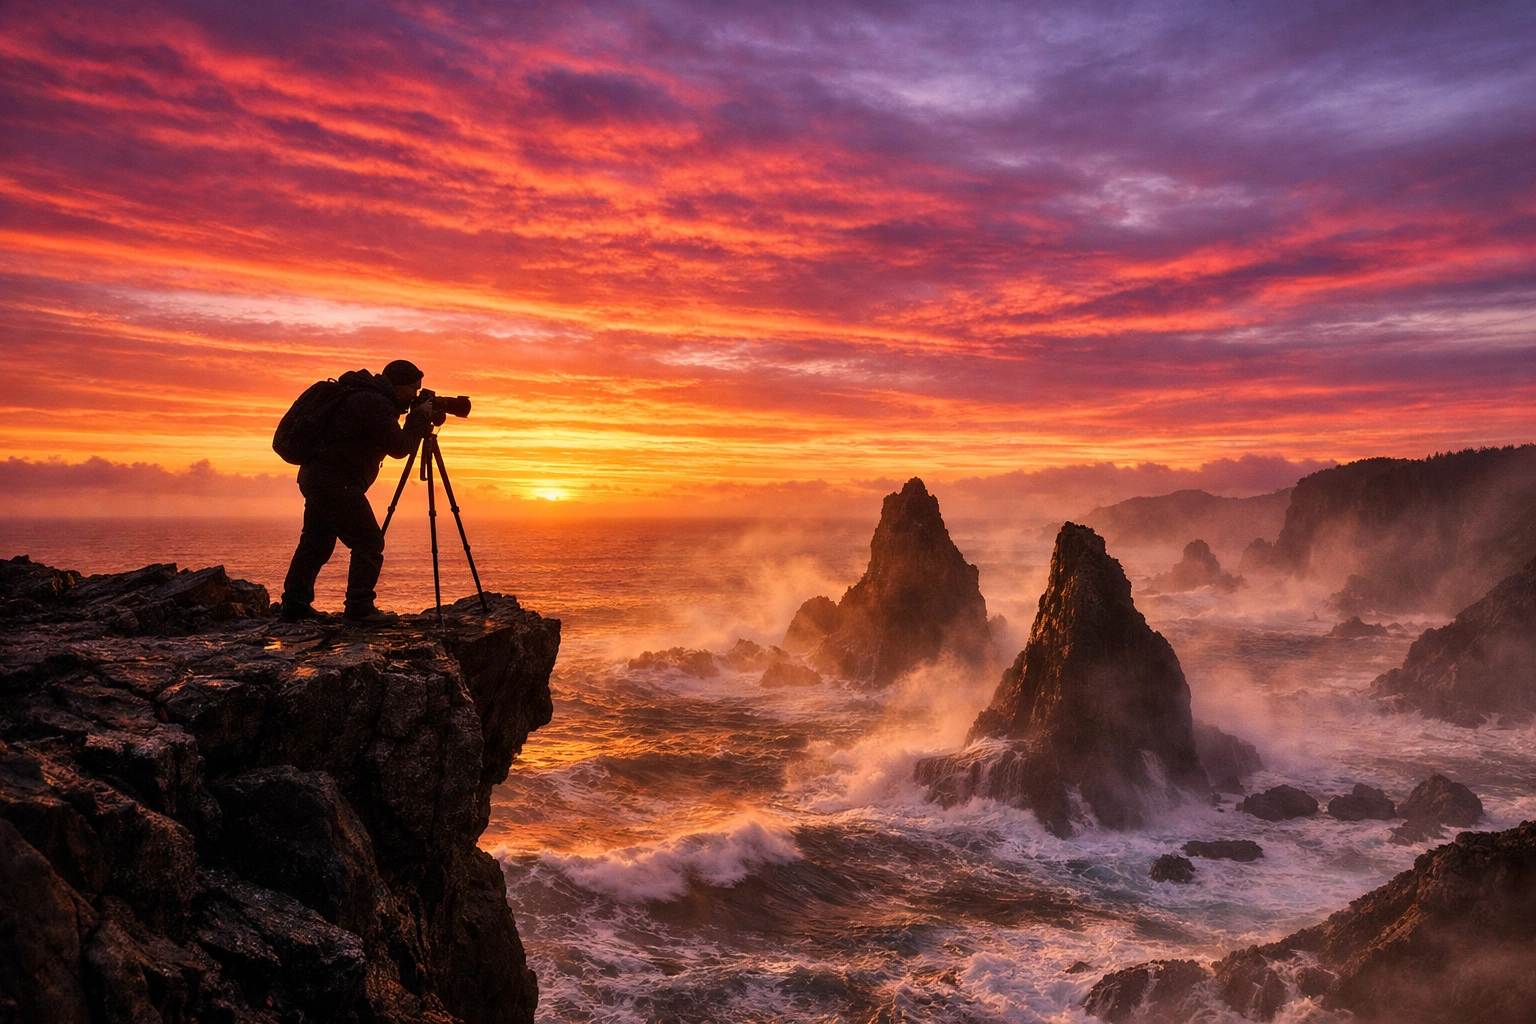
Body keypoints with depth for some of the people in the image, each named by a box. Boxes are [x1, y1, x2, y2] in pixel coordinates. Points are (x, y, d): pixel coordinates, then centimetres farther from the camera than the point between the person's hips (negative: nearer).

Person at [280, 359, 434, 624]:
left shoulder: (366, 397, 18)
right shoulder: (374, 403, -15)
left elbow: (393, 443, 24)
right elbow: (400, 448, -14)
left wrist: (419, 421, 13)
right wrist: (421, 416, -4)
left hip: (317, 478, 11)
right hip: (336, 482, -11)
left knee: (315, 543, 16)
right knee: (369, 543, -7)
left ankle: (295, 605, 21)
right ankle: (359, 608, -6)